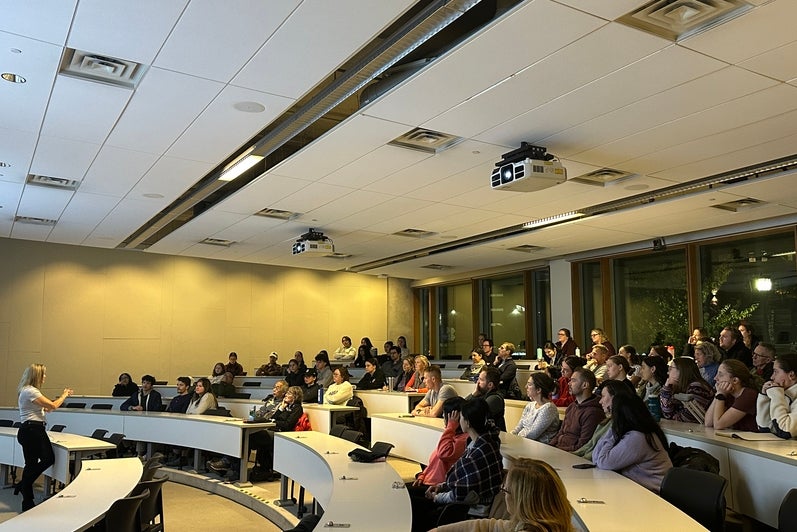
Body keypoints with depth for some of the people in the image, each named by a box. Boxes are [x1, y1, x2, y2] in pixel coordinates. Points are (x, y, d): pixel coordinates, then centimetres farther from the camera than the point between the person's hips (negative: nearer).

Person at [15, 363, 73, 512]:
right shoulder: (29, 391, -16)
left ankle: (23, 486, 21)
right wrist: (64, 395, 1)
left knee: (49, 459, 7)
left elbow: (46, 408, 20)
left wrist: (63, 397, 19)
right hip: (30, 431, -10)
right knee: (31, 464, -1)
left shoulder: (30, 391, 17)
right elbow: (52, 406, -15)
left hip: (37, 430, 10)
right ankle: (27, 503, 10)